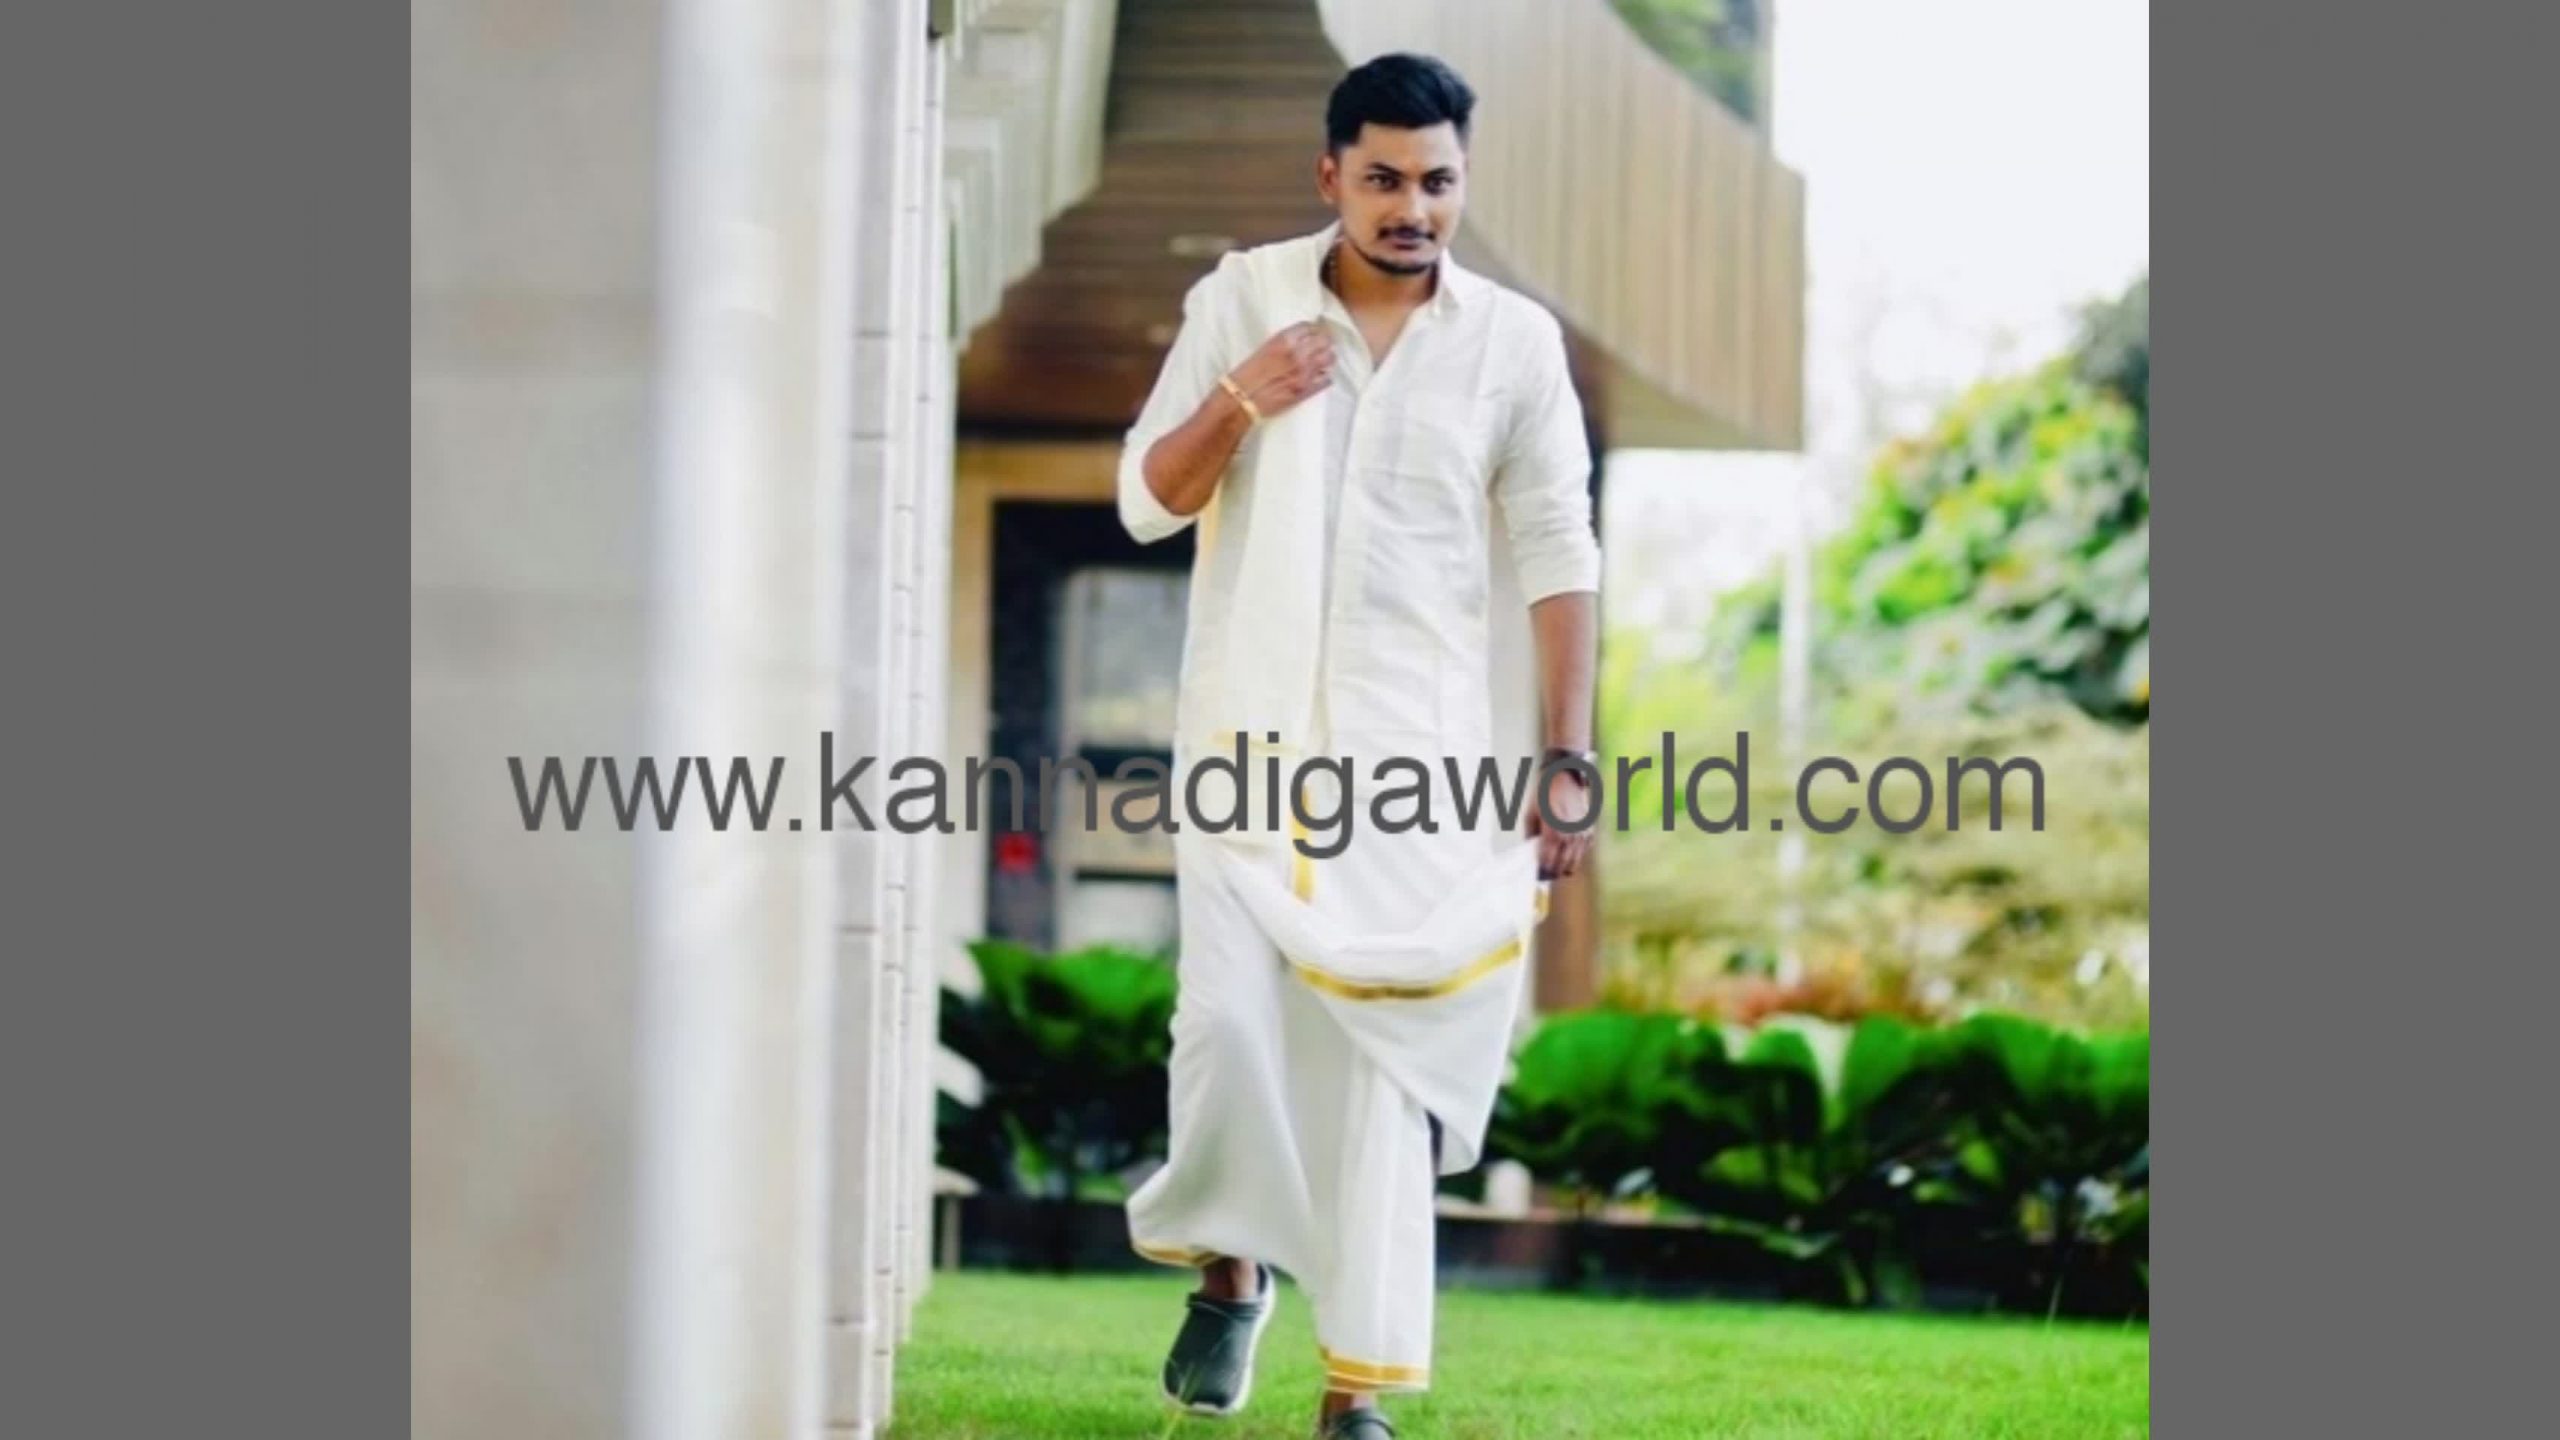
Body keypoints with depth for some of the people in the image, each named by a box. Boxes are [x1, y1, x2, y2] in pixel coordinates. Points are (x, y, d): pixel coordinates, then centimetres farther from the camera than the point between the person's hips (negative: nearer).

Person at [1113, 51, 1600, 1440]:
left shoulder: (1514, 340, 1)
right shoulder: (1243, 297, 2)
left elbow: (1556, 556, 2)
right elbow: (1146, 501, 2)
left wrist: (1567, 761, -3)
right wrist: (1238, 404, -17)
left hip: (1417, 741, 0)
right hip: (1250, 727, 0)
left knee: (1387, 1048, -4)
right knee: (1233, 1017, -10)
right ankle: (1230, 1264, 19)